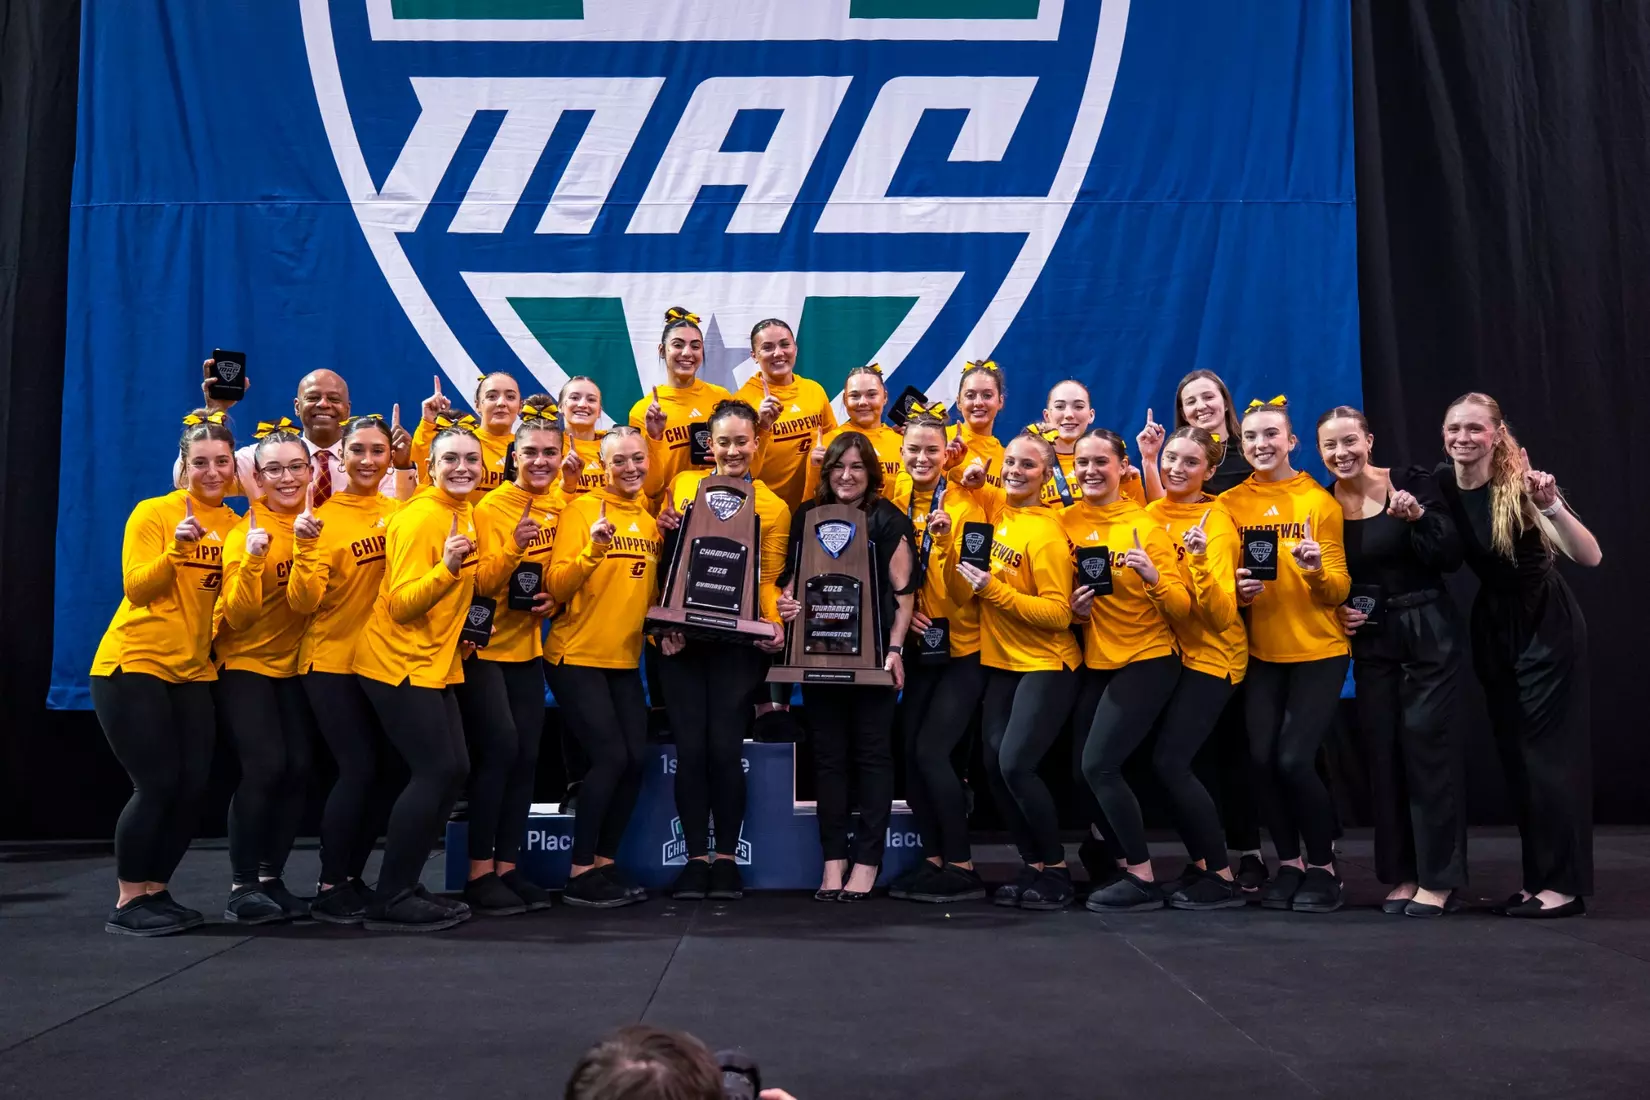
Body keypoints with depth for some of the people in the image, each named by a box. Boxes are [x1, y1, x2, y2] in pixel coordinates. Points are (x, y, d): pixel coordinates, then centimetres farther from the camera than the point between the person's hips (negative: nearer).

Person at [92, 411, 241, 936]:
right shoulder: (153, 513, -8)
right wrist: (177, 546, -28)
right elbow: (136, 589, -15)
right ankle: (127, 903, 7)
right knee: (157, 785, -7)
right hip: (134, 665, -5)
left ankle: (155, 892, 19)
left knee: (192, 786, 3)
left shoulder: (234, 524, 6)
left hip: (193, 672, 6)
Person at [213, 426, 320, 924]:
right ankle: (241, 887, -3)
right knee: (265, 767, -15)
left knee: (298, 769, -1)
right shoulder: (245, 531, -14)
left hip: (296, 662, 4)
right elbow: (238, 616, -17)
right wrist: (252, 560, -32)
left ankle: (271, 878, 13)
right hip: (245, 662, -4)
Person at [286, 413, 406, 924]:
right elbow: (303, 602, -13)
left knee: (384, 773, 7)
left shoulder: (401, 513, 3)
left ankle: (353, 877, 22)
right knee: (359, 769, -11)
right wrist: (305, 548, -29)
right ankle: (328, 887, 3)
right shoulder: (323, 516, -8)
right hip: (332, 662, -4)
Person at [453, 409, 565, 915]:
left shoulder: (560, 505, 3)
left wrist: (552, 597, -6)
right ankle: (479, 873, -3)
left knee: (526, 755, 5)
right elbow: (484, 584, -18)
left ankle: (507, 867, 14)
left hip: (526, 647, 6)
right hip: (482, 646, -6)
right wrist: (514, 546, -34)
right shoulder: (492, 506, -13)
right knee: (500, 748, -13)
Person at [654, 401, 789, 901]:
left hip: (736, 641, -1)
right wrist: (666, 531, -5)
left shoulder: (773, 507, 4)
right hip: (680, 637, 2)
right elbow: (666, 559, 16)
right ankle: (696, 858, 12)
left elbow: (768, 580, 1)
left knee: (725, 748, -4)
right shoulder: (683, 485, 8)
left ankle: (727, 858, 12)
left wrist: (774, 624, -16)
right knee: (690, 748, 0)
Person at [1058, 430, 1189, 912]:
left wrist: (1154, 576, -31)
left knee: (1099, 765, -13)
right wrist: (1075, 609, -7)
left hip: (1148, 660, -5)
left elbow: (1182, 607, -13)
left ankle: (1143, 879, 0)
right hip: (1095, 662, 6)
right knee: (1088, 769, 5)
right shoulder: (1069, 521, 2)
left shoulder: (1145, 524, -11)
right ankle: (1124, 867, 22)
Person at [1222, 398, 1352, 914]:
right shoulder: (1230, 503, 1)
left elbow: (1338, 589, -7)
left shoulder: (1319, 501, -6)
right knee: (1263, 758, -2)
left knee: (1295, 760, -9)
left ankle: (1323, 867, 13)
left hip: (1318, 651, -3)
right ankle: (1288, 863, 20)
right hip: (1261, 652, 3)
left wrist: (1316, 568, -27)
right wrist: (1235, 589, -12)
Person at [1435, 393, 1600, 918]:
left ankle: (1564, 885, 2)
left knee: (1548, 750, -5)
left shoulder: (1523, 483, -19)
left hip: (1547, 624, -6)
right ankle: (1539, 878, 19)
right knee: (1513, 752, 9)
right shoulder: (1441, 484, -4)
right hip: (1493, 626, 6)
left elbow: (1590, 557, -28)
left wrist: (1551, 507, -43)